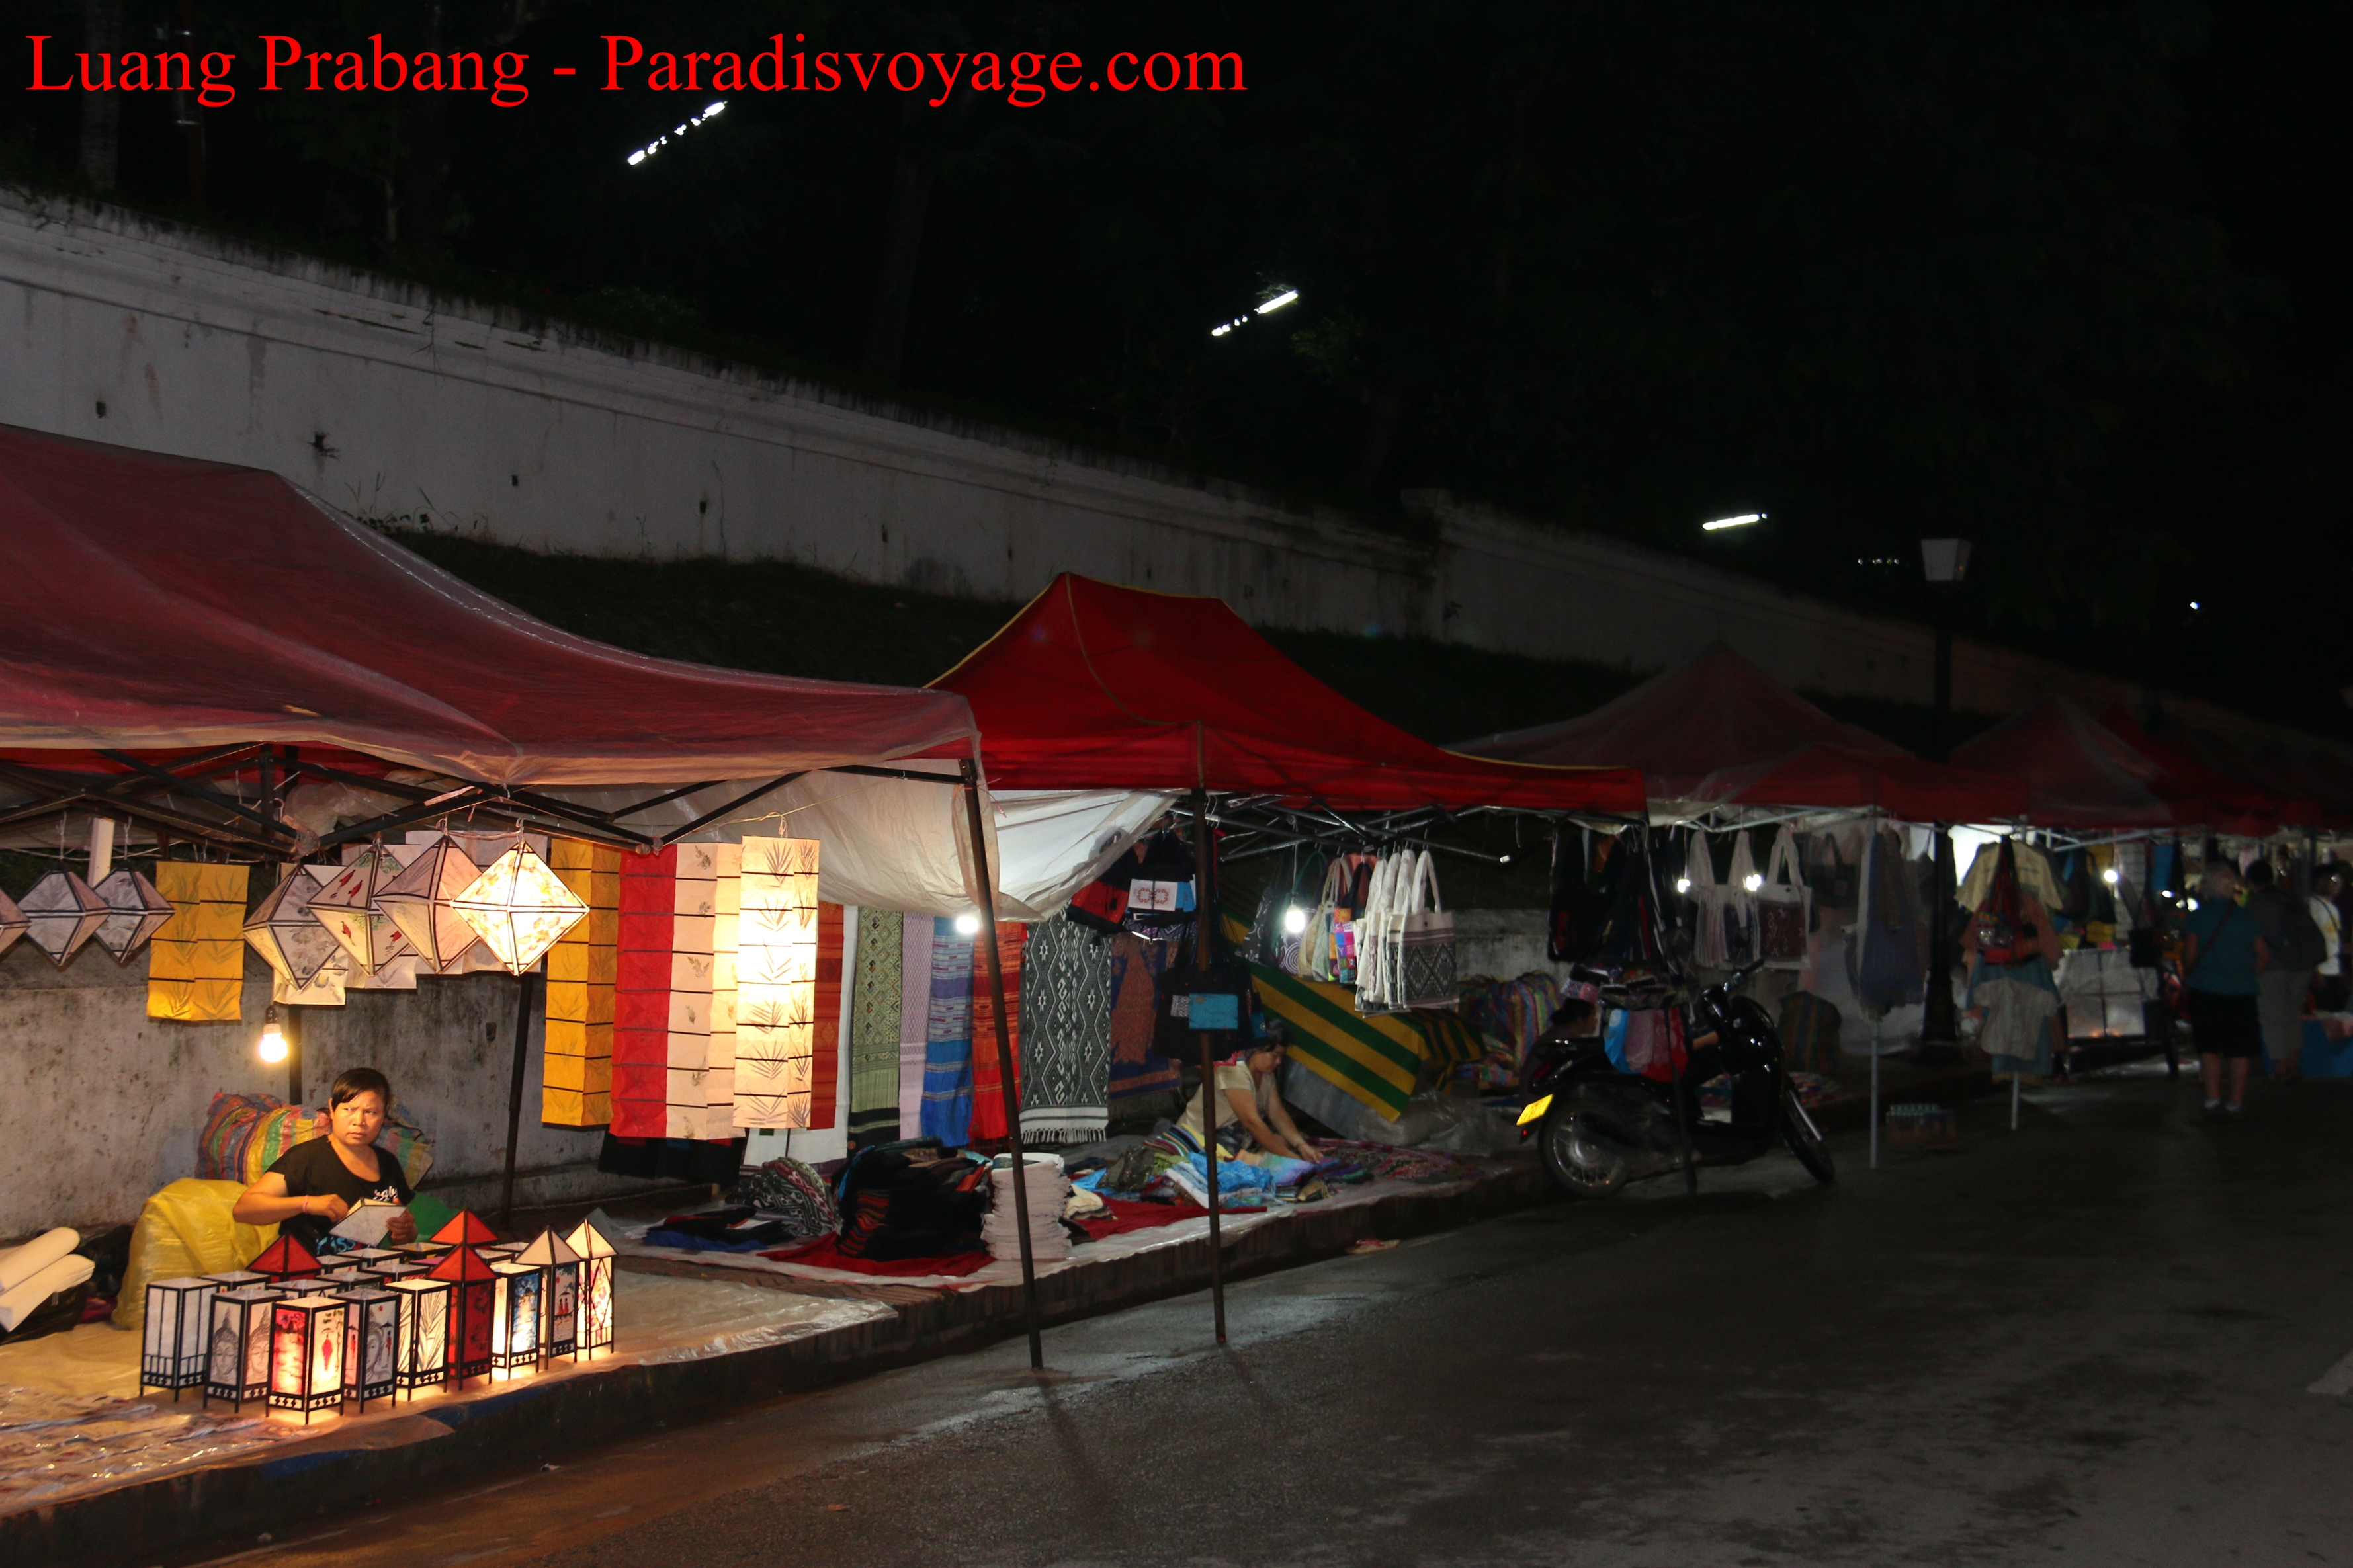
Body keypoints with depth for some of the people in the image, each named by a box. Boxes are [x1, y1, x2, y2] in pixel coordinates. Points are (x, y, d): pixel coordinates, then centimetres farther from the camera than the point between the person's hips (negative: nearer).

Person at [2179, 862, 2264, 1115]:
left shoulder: (2197, 916, -5)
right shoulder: (2246, 916, 2)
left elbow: (2189, 954, -7)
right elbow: (2261, 954, 4)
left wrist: (2186, 981, 8)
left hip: (2206, 989, -2)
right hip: (2242, 990, 2)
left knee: (2208, 1046, 4)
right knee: (2240, 1047, 8)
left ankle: (2213, 1096, -4)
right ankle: (2237, 1100, 8)